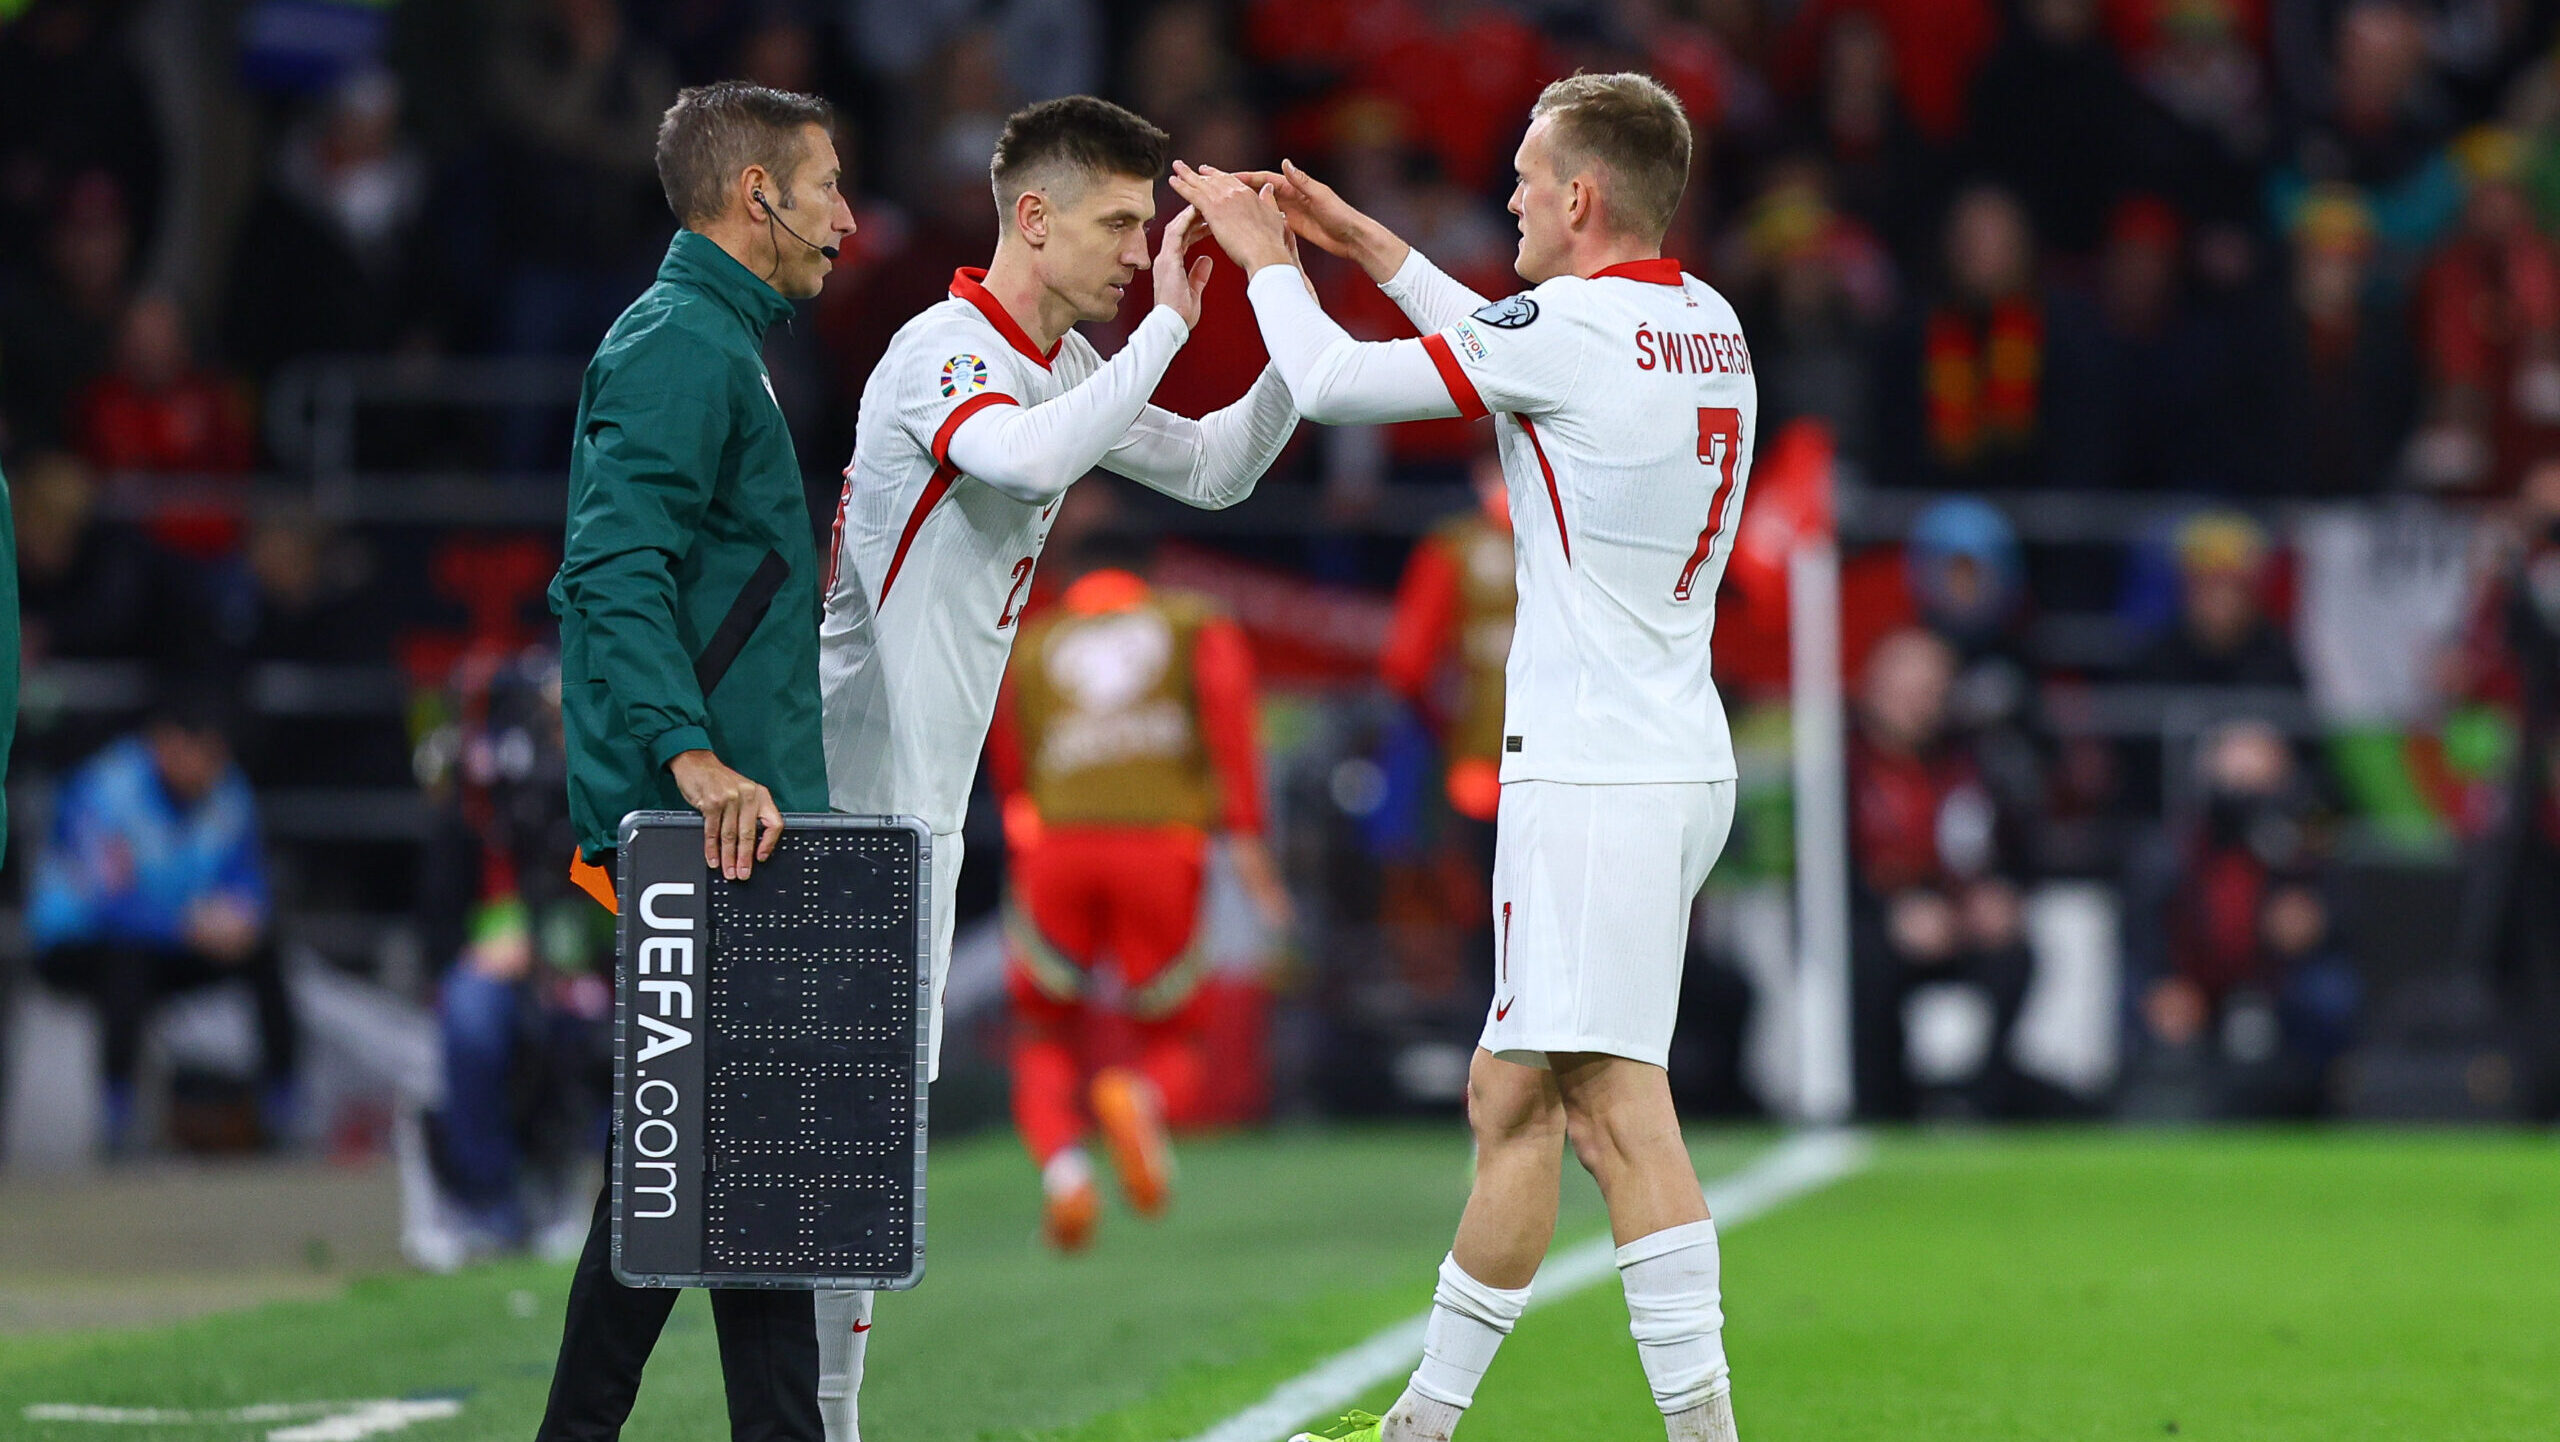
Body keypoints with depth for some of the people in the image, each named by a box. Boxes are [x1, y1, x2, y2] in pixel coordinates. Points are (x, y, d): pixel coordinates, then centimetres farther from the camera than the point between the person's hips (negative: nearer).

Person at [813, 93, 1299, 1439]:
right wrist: (1167, 325, -30)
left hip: (919, 794, 10)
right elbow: (1031, 456, -36)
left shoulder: (1058, 364, 14)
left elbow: (1214, 468, 22)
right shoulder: (943, 355, -15)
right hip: (860, 785, -10)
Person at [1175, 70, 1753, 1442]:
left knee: (1613, 1097, -13)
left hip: (1598, 774, -9)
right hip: (1676, 755, 9)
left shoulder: (1578, 326, -14)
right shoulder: (1709, 325, 11)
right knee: (1511, 1094, 13)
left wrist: (1267, 256, 12)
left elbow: (1333, 381, -6)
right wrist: (1364, 242, 33)